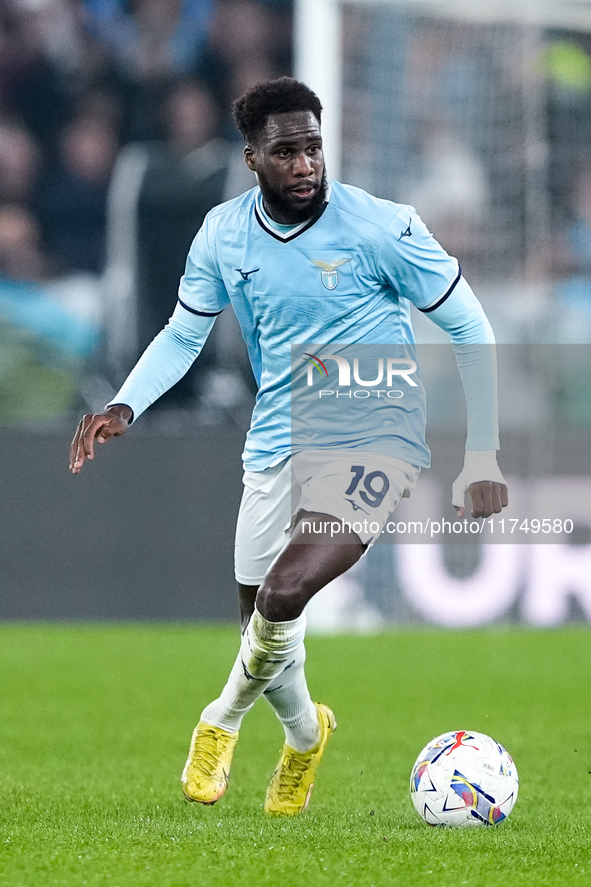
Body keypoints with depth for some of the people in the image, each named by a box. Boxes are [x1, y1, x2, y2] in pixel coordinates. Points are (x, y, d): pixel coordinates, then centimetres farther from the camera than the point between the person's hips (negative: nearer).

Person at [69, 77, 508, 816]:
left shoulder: (380, 228, -15)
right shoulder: (223, 234, -2)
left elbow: (470, 329, -6)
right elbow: (183, 335, 13)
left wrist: (482, 459, -9)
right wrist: (124, 408, -6)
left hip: (373, 440, -5)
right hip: (276, 445, 5)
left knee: (284, 593, -26)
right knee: (260, 618, 13)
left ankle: (224, 719, 6)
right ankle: (304, 733, 48)